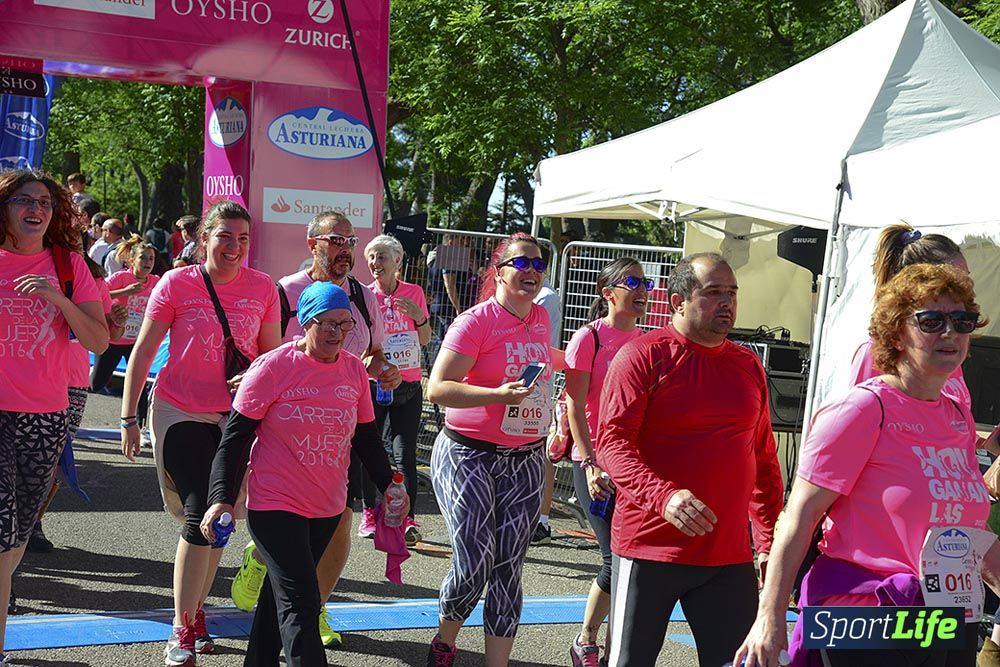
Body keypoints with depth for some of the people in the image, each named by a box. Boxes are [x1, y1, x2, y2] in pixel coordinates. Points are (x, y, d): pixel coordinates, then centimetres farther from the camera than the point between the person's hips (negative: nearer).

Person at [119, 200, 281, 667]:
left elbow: (273, 355, 10)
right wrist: (129, 419, -3)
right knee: (199, 514, -12)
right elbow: (142, 352, -3)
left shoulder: (262, 288, -2)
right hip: (180, 413, -3)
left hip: (236, 415, 3)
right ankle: (182, 630, -2)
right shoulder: (177, 283, -8)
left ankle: (195, 612, 28)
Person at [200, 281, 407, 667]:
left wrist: (388, 484, 6)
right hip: (275, 505, -6)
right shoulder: (273, 367, -11)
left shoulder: (355, 370, 4)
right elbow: (235, 437, -9)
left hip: (329, 507, 6)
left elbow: (366, 437, 15)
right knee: (300, 602, -12)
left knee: (282, 592, 18)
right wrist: (222, 498, -15)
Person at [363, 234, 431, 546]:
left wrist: (419, 317, -10)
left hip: (408, 384, 0)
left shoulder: (414, 292, 5)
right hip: (373, 382, 0)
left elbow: (426, 340, 8)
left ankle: (409, 519, -5)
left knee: (405, 453, -4)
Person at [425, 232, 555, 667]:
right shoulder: (476, 321, -11)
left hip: (524, 462, 5)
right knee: (473, 563, -10)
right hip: (468, 455, -5)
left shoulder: (541, 319, 8)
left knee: (508, 570, 4)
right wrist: (498, 394, -29)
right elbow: (437, 388, -17)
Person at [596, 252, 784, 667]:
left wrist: (770, 540, 13)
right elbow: (611, 442, -13)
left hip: (730, 555, 5)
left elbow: (763, 459, 18)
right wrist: (664, 496, -28)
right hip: (648, 549, -4)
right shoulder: (643, 356, -5)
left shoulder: (749, 366, 12)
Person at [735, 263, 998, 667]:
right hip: (862, 633, -7)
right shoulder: (863, 409, -12)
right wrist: (770, 617, -17)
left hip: (952, 628, 7)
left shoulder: (959, 417, 11)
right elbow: (801, 514, -14)